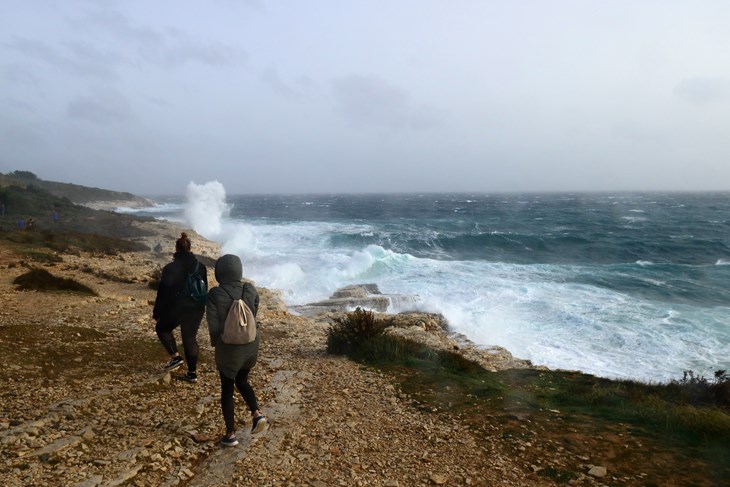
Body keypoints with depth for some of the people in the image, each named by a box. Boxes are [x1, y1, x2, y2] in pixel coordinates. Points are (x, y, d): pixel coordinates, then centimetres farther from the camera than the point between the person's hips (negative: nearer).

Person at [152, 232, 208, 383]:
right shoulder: (201, 266, 1)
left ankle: (175, 357, 11)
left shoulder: (170, 268, -14)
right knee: (190, 338, 14)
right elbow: (204, 289, 11)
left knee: (162, 329, 23)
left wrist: (157, 312, 2)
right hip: (196, 309, 4)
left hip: (176, 309, -4)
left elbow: (163, 293, -10)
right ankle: (192, 373, 17)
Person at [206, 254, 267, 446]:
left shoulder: (214, 295, -17)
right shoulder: (251, 290, -7)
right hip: (251, 344, 3)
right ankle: (256, 413, 8)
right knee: (242, 381, 26)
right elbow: (253, 316, 4)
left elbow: (213, 326, -13)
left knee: (227, 389, 14)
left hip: (228, 348, -3)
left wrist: (216, 343, 6)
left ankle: (230, 434, 24)